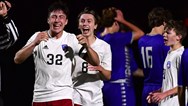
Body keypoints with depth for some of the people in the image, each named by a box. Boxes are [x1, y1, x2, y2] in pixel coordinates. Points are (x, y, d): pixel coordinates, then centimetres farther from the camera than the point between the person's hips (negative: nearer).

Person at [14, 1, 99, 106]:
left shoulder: (72, 39, 1)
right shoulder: (38, 37, 0)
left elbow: (96, 63, -2)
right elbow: (17, 60, -12)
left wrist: (87, 46, -23)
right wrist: (34, 43, -29)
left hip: (63, 97, -1)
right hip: (39, 97, 1)